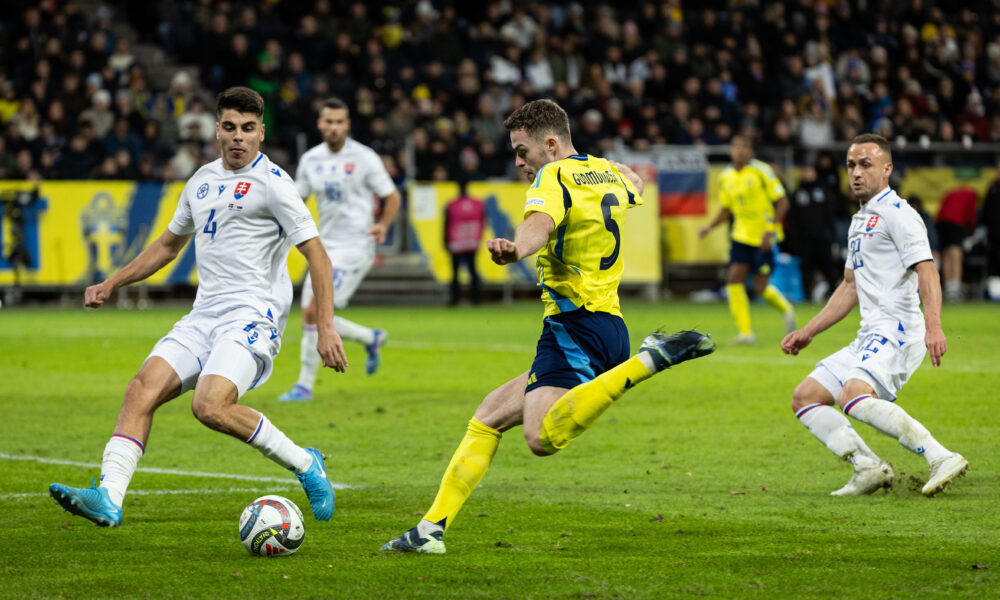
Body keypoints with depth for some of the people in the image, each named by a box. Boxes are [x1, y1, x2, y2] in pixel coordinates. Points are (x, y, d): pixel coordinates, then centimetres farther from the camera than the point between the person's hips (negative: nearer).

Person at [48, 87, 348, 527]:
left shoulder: (271, 183, -5)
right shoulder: (202, 181, 17)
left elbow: (316, 254, -8)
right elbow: (169, 244, 31)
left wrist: (326, 327, -16)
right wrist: (111, 284, 27)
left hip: (253, 316, -7)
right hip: (204, 317, 7)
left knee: (211, 406, -27)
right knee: (142, 389, -13)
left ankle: (305, 465, -8)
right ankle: (108, 499, -20)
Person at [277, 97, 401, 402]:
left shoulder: (364, 158, -6)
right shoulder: (310, 159, 8)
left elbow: (392, 197, 0)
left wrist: (383, 225, -19)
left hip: (355, 245, -7)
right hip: (325, 246, 7)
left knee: (315, 311, -18)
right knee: (310, 318, 3)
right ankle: (372, 338, 21)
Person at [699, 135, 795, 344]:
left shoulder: (761, 171, -10)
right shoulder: (725, 177, 5)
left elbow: (782, 202, -9)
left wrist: (770, 230, -19)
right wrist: (709, 227, 1)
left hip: (764, 238, -5)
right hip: (741, 236, 5)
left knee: (760, 288, -6)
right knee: (734, 280, -11)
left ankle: (785, 309, 26)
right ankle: (745, 332, -3)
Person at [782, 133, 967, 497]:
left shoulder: (897, 214, -6)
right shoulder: (860, 221, 23)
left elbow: (926, 270, -18)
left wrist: (933, 325, -33)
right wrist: (808, 332, 29)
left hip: (897, 330, -10)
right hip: (870, 337, 10)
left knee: (854, 397, -32)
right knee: (804, 399, 6)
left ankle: (941, 458, -34)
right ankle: (868, 467, -4)